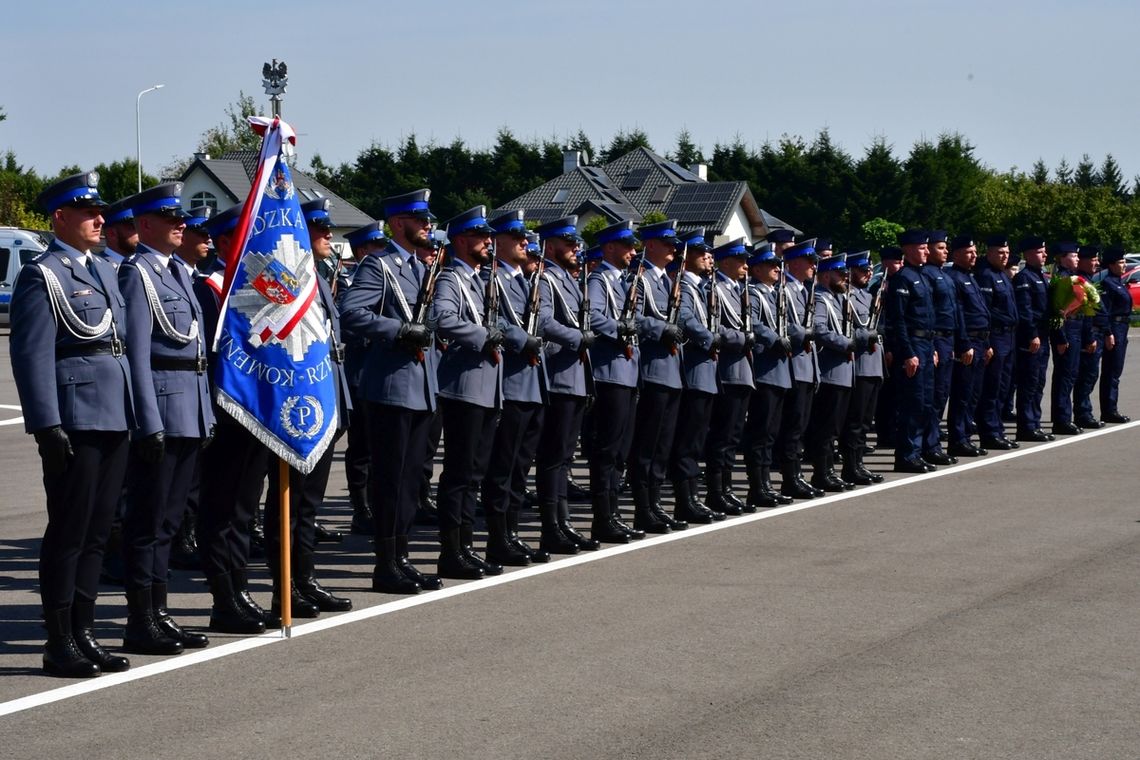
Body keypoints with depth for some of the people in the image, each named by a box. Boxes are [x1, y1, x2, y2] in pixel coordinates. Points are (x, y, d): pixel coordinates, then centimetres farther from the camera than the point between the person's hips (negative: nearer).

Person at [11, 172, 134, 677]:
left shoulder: (104, 271, 18)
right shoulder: (42, 275, -7)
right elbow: (32, 356, -13)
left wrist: (134, 414, 16)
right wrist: (47, 425, -18)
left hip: (113, 419, 8)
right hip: (74, 422, -8)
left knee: (96, 532, 11)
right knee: (68, 534, -2)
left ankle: (84, 635, 19)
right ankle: (60, 645, 4)